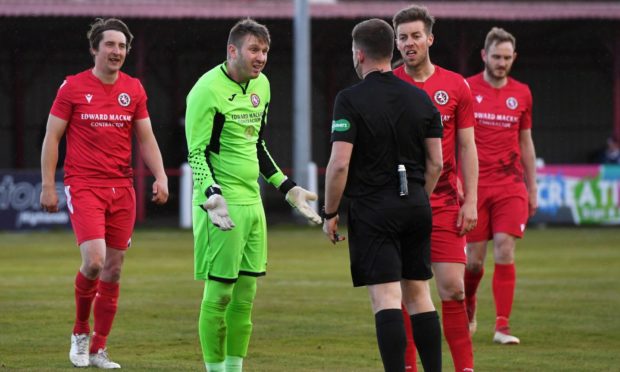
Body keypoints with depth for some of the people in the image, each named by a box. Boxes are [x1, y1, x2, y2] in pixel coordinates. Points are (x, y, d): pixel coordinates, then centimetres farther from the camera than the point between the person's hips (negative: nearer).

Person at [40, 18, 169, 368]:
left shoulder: (134, 89, 8)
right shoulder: (73, 87, -2)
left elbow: (146, 138, 12)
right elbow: (52, 137, 1)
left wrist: (160, 176, -3)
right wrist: (48, 185, -5)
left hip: (122, 188, 4)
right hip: (84, 186, -4)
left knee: (114, 270, 5)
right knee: (94, 260, -20)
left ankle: (99, 349, 15)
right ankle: (80, 331, 5)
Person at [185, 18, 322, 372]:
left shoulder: (261, 85, 13)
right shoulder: (208, 90, -12)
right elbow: (197, 153, -13)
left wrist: (289, 189, 22)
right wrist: (211, 195, -26)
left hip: (252, 202, 8)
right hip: (223, 204, -8)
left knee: (246, 294, 9)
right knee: (219, 292, -5)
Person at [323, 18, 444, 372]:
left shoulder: (351, 100, -9)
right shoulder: (421, 98, 8)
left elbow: (340, 163, -14)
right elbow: (436, 163, 9)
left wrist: (330, 214, -4)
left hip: (373, 210, -5)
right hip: (417, 206, 5)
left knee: (386, 299, -7)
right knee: (419, 295, 12)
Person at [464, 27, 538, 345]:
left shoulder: (521, 94, 8)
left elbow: (526, 143, 15)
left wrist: (532, 188, 14)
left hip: (511, 186, 1)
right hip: (474, 185, -1)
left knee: (505, 253, -10)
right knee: (474, 258, 3)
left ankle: (502, 327, -9)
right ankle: (468, 309, 31)